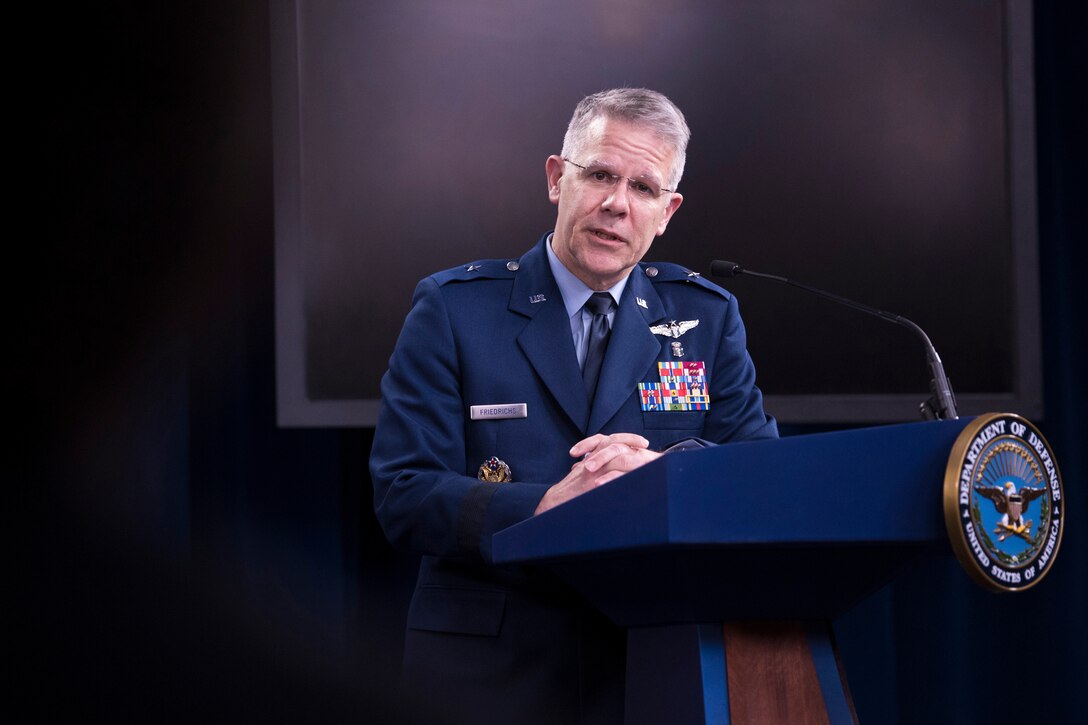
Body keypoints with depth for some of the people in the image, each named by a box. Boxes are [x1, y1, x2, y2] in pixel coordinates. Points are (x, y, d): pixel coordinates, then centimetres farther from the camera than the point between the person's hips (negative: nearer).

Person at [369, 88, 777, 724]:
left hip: (655, 668, 2)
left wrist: (665, 469, -19)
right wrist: (545, 509, -24)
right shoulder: (453, 308, 0)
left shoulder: (707, 316, 8)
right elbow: (404, 494, -8)